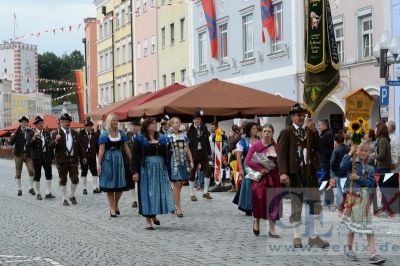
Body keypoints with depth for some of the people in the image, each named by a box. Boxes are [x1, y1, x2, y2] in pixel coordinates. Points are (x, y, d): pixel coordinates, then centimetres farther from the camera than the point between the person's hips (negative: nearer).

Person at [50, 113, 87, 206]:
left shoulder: (74, 133, 11)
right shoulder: (56, 134, -2)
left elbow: (79, 146, 17)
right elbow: (51, 146, -10)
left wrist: (83, 157, 14)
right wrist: (56, 140, -29)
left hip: (73, 160, 3)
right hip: (62, 161, -3)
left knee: (75, 179, -3)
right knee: (63, 180, 5)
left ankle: (72, 196, 18)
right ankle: (64, 199, 16)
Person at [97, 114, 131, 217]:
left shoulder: (121, 133, 6)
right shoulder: (104, 134, -4)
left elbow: (126, 148, 7)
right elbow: (101, 150, -7)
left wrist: (132, 160, 3)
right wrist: (99, 164, -11)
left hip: (119, 159, 3)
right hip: (108, 160, -3)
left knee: (120, 185, 4)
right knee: (110, 186, 3)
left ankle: (115, 205, 25)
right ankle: (112, 209, 11)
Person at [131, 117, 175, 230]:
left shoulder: (161, 139, 12)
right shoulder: (140, 139, -2)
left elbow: (165, 155, 15)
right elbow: (135, 156, -6)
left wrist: (166, 169, 9)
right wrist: (135, 171, -12)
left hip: (160, 169, 4)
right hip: (146, 169, -4)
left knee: (160, 191, 5)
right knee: (147, 193, -1)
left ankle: (154, 215, 28)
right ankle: (148, 220, 6)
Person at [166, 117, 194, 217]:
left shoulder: (184, 136, 12)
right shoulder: (168, 137, -2)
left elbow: (187, 150, 15)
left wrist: (191, 161, 10)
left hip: (183, 162, 5)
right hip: (174, 162, -5)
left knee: (180, 185, 5)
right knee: (176, 184, -7)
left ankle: (174, 205, 18)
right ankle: (178, 208, -6)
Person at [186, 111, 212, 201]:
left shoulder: (204, 128, 6)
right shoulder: (190, 130, -5)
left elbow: (207, 141, 9)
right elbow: (188, 143, -8)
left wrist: (209, 153, 6)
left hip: (203, 153, 3)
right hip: (194, 154, -3)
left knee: (208, 172, -2)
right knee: (192, 174, 6)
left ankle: (206, 192, 10)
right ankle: (192, 194, 15)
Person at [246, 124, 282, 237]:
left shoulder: (276, 147, 4)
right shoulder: (256, 146, -3)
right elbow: (248, 161, -9)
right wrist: (260, 168, -18)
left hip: (273, 177, 3)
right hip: (260, 177, -3)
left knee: (273, 202, 2)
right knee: (260, 200, -6)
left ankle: (272, 229, 9)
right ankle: (257, 221, 24)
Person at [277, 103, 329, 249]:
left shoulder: (310, 131, 13)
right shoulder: (286, 132, -2)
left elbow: (318, 147, 1)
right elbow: (282, 153, -9)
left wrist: (313, 131, -8)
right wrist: (283, 172, -21)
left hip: (310, 171, 5)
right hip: (295, 172, -5)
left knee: (316, 205, 3)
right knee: (296, 206, 5)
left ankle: (314, 237, 10)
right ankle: (297, 237, 14)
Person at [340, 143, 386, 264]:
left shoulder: (370, 169, 12)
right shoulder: (352, 163, 0)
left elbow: (371, 183, -2)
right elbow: (343, 165, -24)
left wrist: (358, 178, -12)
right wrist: (350, 153, -15)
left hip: (365, 197, 4)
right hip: (352, 196, -4)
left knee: (369, 226, -3)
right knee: (352, 224, 6)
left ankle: (373, 254, -8)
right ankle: (349, 250, 21)